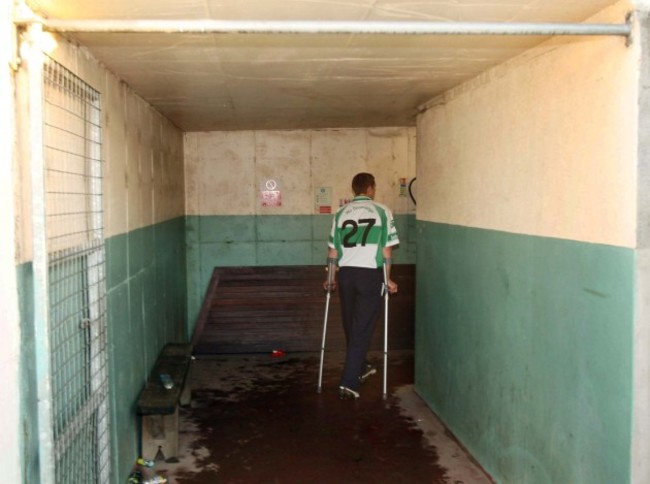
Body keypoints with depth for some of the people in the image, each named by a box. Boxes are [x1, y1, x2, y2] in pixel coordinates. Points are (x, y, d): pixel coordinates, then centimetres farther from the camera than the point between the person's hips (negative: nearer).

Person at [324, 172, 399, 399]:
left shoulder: (341, 213, 8)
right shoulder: (382, 212, 0)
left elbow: (332, 251, 8)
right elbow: (386, 251, -1)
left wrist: (330, 278, 18)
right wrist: (388, 279, 7)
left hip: (346, 273, 4)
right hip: (371, 273, -3)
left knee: (351, 325, 19)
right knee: (362, 328, 1)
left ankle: (359, 368, 39)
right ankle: (348, 383, -4)